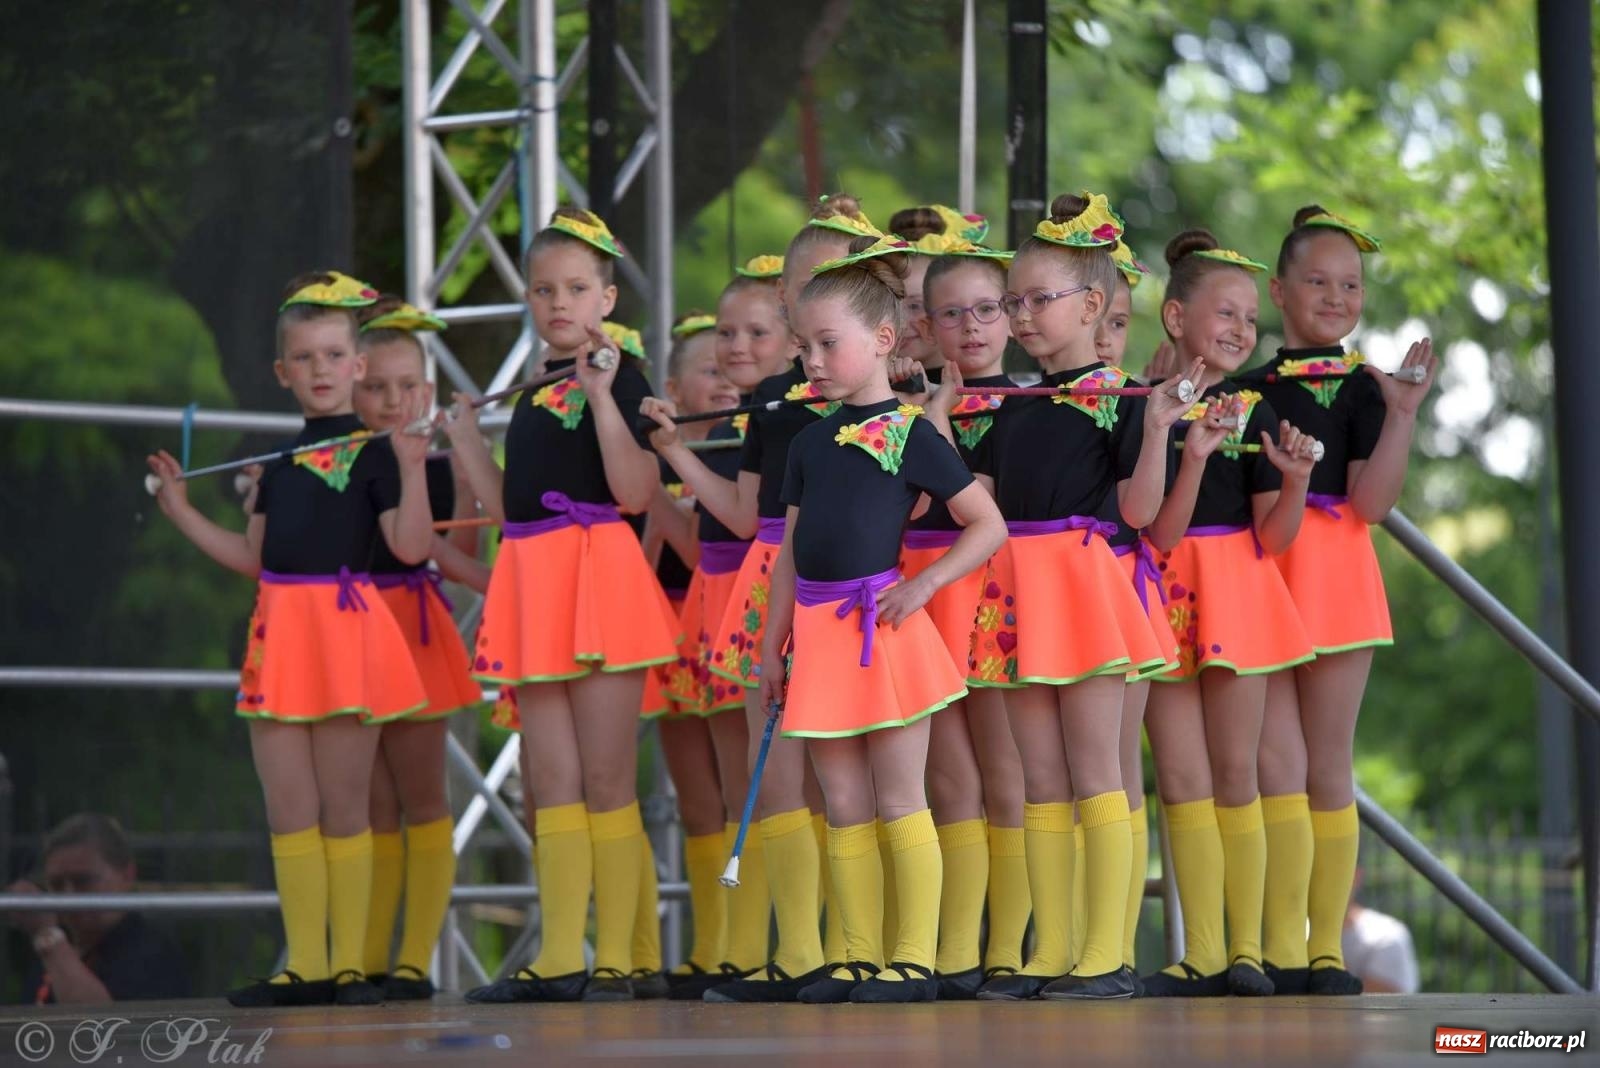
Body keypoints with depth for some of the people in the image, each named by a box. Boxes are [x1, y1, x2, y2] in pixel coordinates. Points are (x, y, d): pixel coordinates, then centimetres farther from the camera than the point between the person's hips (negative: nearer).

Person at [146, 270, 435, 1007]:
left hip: (344, 627, -6)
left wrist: (412, 466, -21)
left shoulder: (372, 450, -2)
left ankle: (348, 964, 3)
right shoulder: (280, 458, 16)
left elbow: (410, 547, -11)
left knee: (343, 808, -1)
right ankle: (304, 965, 9)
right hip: (279, 631, 6)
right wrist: (181, 511, 19)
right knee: (288, 812, 4)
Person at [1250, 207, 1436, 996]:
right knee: (1276, 762, -3)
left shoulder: (1362, 387, 1)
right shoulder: (1250, 387, 12)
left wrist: (1402, 415, -17)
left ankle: (1325, 950, 8)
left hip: (1333, 577, -2)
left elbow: (1371, 503, -8)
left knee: (1328, 766, 3)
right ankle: (1281, 950, -1)